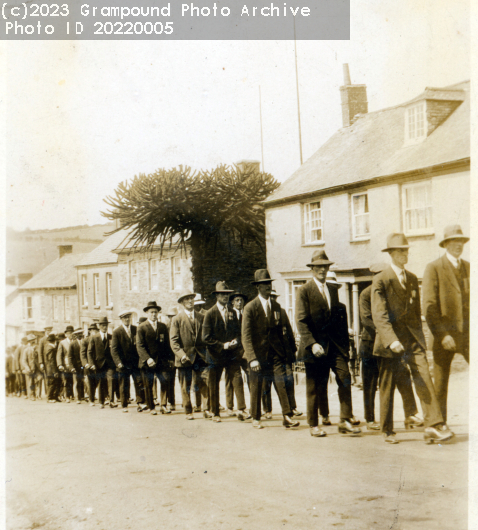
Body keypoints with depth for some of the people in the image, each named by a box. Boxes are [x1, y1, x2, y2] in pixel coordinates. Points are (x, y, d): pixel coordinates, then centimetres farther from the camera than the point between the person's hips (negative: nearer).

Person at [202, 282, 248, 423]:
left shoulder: (232, 313, 11)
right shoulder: (210, 313, -3)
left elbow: (238, 331, 18)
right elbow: (206, 337, -8)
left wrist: (236, 341, -4)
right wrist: (222, 345, -13)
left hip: (231, 354, 3)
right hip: (215, 355, -3)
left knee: (238, 380, -13)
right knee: (214, 385, 5)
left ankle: (241, 410, -13)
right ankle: (215, 414, 16)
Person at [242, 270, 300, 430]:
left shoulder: (276, 306, 9)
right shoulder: (250, 307, -6)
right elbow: (246, 336, -10)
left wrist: (284, 351, 9)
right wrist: (252, 358, -17)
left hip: (275, 353, 3)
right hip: (258, 353, -3)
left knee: (282, 383, -9)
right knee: (256, 388, 7)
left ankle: (287, 417, -5)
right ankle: (256, 419, 21)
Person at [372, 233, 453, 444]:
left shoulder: (412, 279, 14)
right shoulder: (380, 280, -6)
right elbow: (379, 315, -14)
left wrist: (418, 336, 15)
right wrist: (391, 340, -26)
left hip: (413, 339, 4)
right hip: (390, 341, -4)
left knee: (424, 379, -10)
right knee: (387, 387, 6)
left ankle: (434, 426, -13)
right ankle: (387, 431, 19)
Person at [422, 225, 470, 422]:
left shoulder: (469, 268, 13)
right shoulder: (434, 268, -2)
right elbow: (429, 306, -8)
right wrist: (442, 335, -15)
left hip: (468, 334, 4)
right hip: (445, 336, -3)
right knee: (440, 386, 4)